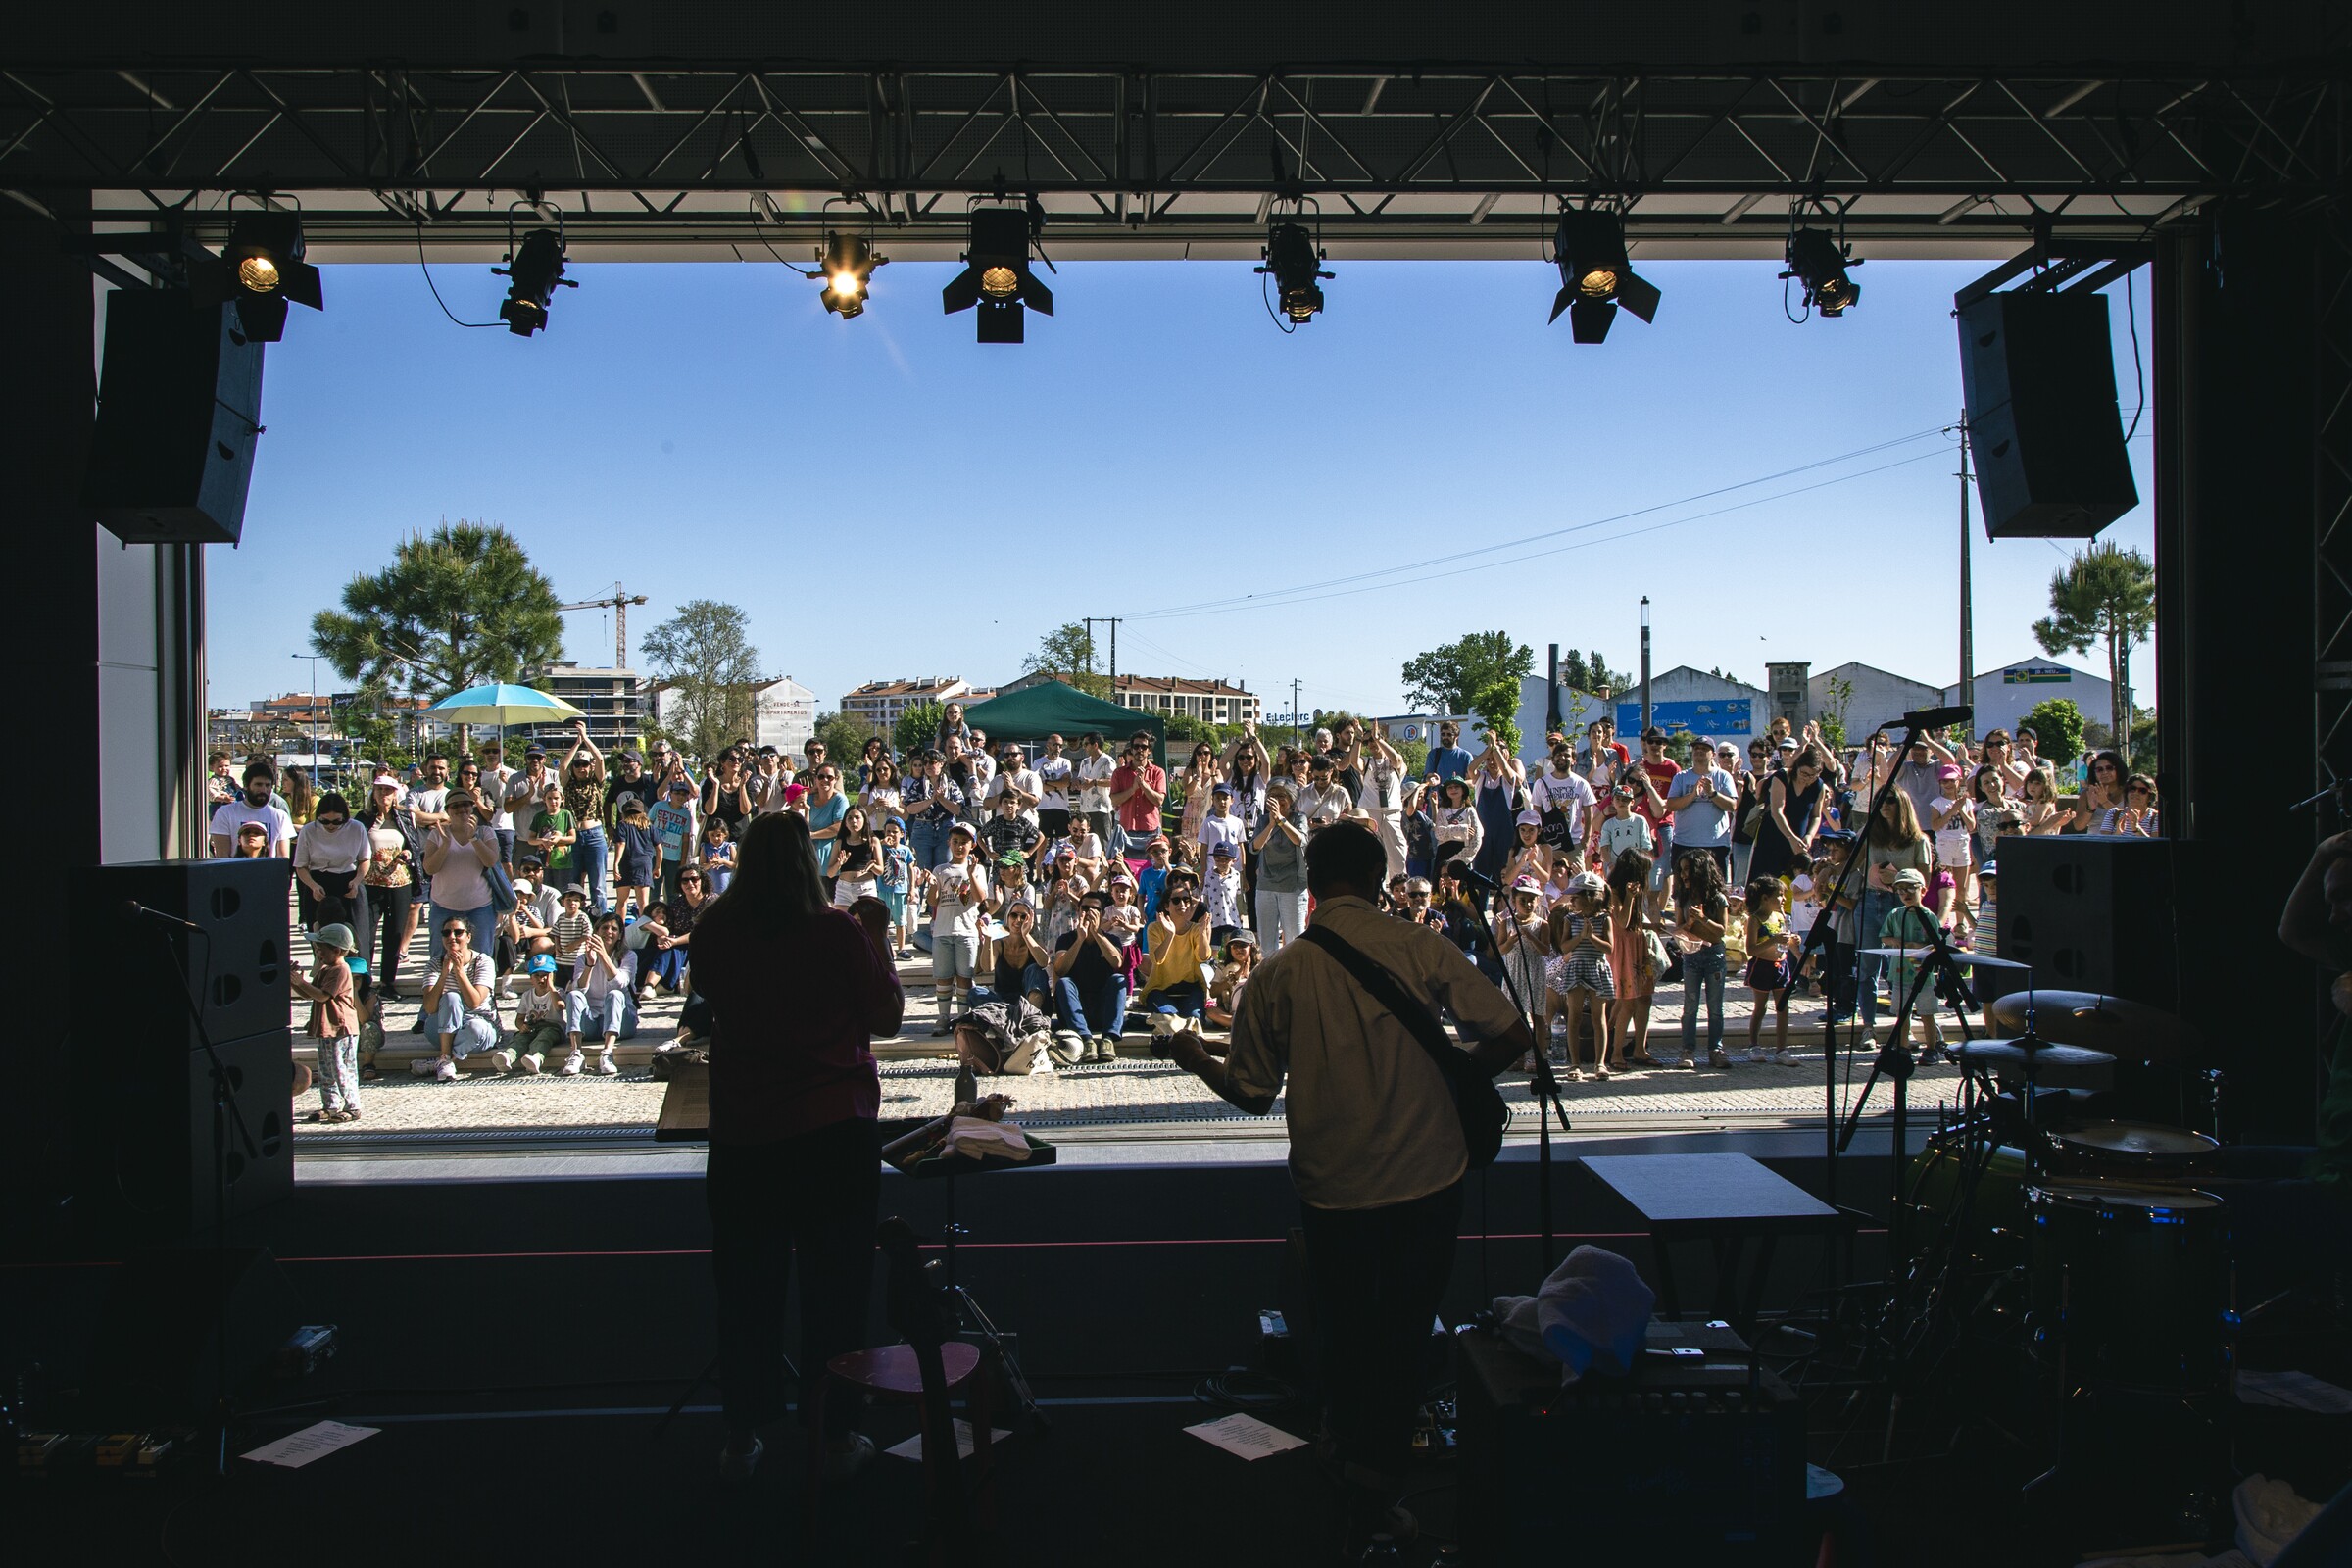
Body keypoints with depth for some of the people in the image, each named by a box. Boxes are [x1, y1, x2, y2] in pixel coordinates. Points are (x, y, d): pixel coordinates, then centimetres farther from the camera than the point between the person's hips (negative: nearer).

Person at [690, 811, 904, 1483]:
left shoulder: (716, 931, -3)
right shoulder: (837, 930, -11)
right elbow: (887, 1016, -3)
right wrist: (877, 937, 6)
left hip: (741, 1132, 3)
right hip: (833, 1127, -2)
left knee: (747, 1287, 14)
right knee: (835, 1284, 9)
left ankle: (742, 1438, 23)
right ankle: (836, 1436, 18)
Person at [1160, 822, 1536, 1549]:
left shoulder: (1277, 974, -8)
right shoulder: (1418, 946, -11)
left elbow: (1253, 1094, -1)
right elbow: (1514, 1034, -12)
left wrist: (1196, 1061, 17)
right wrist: (1453, 1074, 6)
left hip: (1330, 1189, 1)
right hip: (1426, 1180, -1)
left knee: (1342, 1327, 22)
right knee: (1404, 1329, 14)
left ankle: (1350, 1454, 39)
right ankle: (1374, 1479, 11)